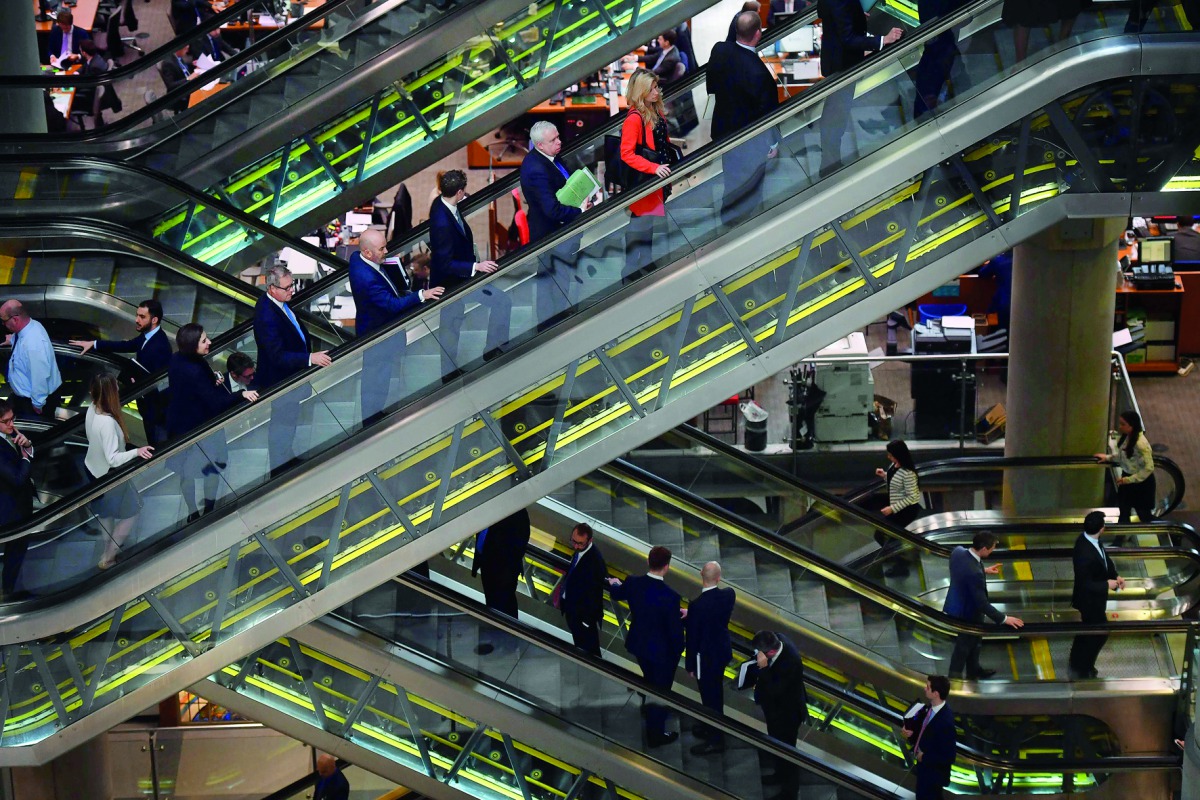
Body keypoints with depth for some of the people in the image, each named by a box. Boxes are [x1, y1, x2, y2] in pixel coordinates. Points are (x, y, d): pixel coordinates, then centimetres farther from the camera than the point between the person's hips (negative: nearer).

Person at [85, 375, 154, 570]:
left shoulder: (92, 410, -13)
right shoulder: (107, 422, -38)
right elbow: (113, 459, -35)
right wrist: (137, 452, -49)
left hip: (94, 472, 8)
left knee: (105, 513, 30)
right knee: (131, 514, 14)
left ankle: (109, 548, 52)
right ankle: (108, 557, 22)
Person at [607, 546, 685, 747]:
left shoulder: (633, 583, -16)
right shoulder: (670, 596, -32)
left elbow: (616, 594, 9)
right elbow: (675, 630, -24)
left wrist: (613, 584, 33)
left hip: (638, 644, 5)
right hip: (662, 651, -5)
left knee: (651, 680, 32)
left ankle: (650, 711, 57)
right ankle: (655, 735, 31)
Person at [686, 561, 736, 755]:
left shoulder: (697, 605, -28)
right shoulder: (729, 594, -12)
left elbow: (692, 638, -19)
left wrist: (690, 665, -7)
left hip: (706, 657, -7)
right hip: (723, 651, 7)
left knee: (709, 697, 8)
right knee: (715, 694, 24)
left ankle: (715, 740, 21)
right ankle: (713, 728, 42)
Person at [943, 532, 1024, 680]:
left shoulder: (958, 551, -15)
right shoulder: (974, 572, -40)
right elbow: (982, 603, -30)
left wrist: (984, 570, 14)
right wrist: (1004, 618, -21)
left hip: (957, 605, 9)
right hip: (967, 612, -9)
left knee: (974, 640, 30)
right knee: (964, 646, 15)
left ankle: (974, 670, 51)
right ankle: (954, 677, 34)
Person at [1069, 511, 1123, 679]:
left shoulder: (1088, 539, -11)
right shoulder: (1084, 554, -39)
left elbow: (1105, 558, 6)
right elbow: (1085, 584, -31)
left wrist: (1115, 576, -5)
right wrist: (1107, 585, -22)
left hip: (1093, 596, 9)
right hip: (1090, 599, -9)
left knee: (1089, 627, 26)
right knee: (1101, 632, 9)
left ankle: (1076, 661, 46)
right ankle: (1083, 668, 27)